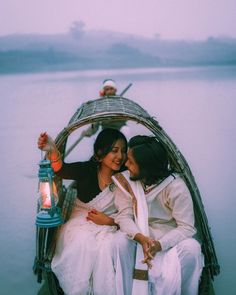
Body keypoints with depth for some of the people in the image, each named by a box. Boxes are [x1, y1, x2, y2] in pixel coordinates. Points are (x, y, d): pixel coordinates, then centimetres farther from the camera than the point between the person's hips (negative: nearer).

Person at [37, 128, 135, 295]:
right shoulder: (86, 170, -7)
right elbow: (61, 170, -28)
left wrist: (109, 221, -18)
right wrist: (53, 151, -49)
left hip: (113, 225, 0)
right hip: (82, 222, 0)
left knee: (114, 245, -30)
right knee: (82, 242, -30)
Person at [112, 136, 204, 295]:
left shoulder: (175, 187, -18)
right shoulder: (126, 180, -6)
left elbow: (186, 227, -17)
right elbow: (123, 215, -8)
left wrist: (159, 244, -33)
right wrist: (141, 238, -28)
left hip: (172, 239, -2)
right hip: (144, 239, 2)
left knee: (191, 248, -32)